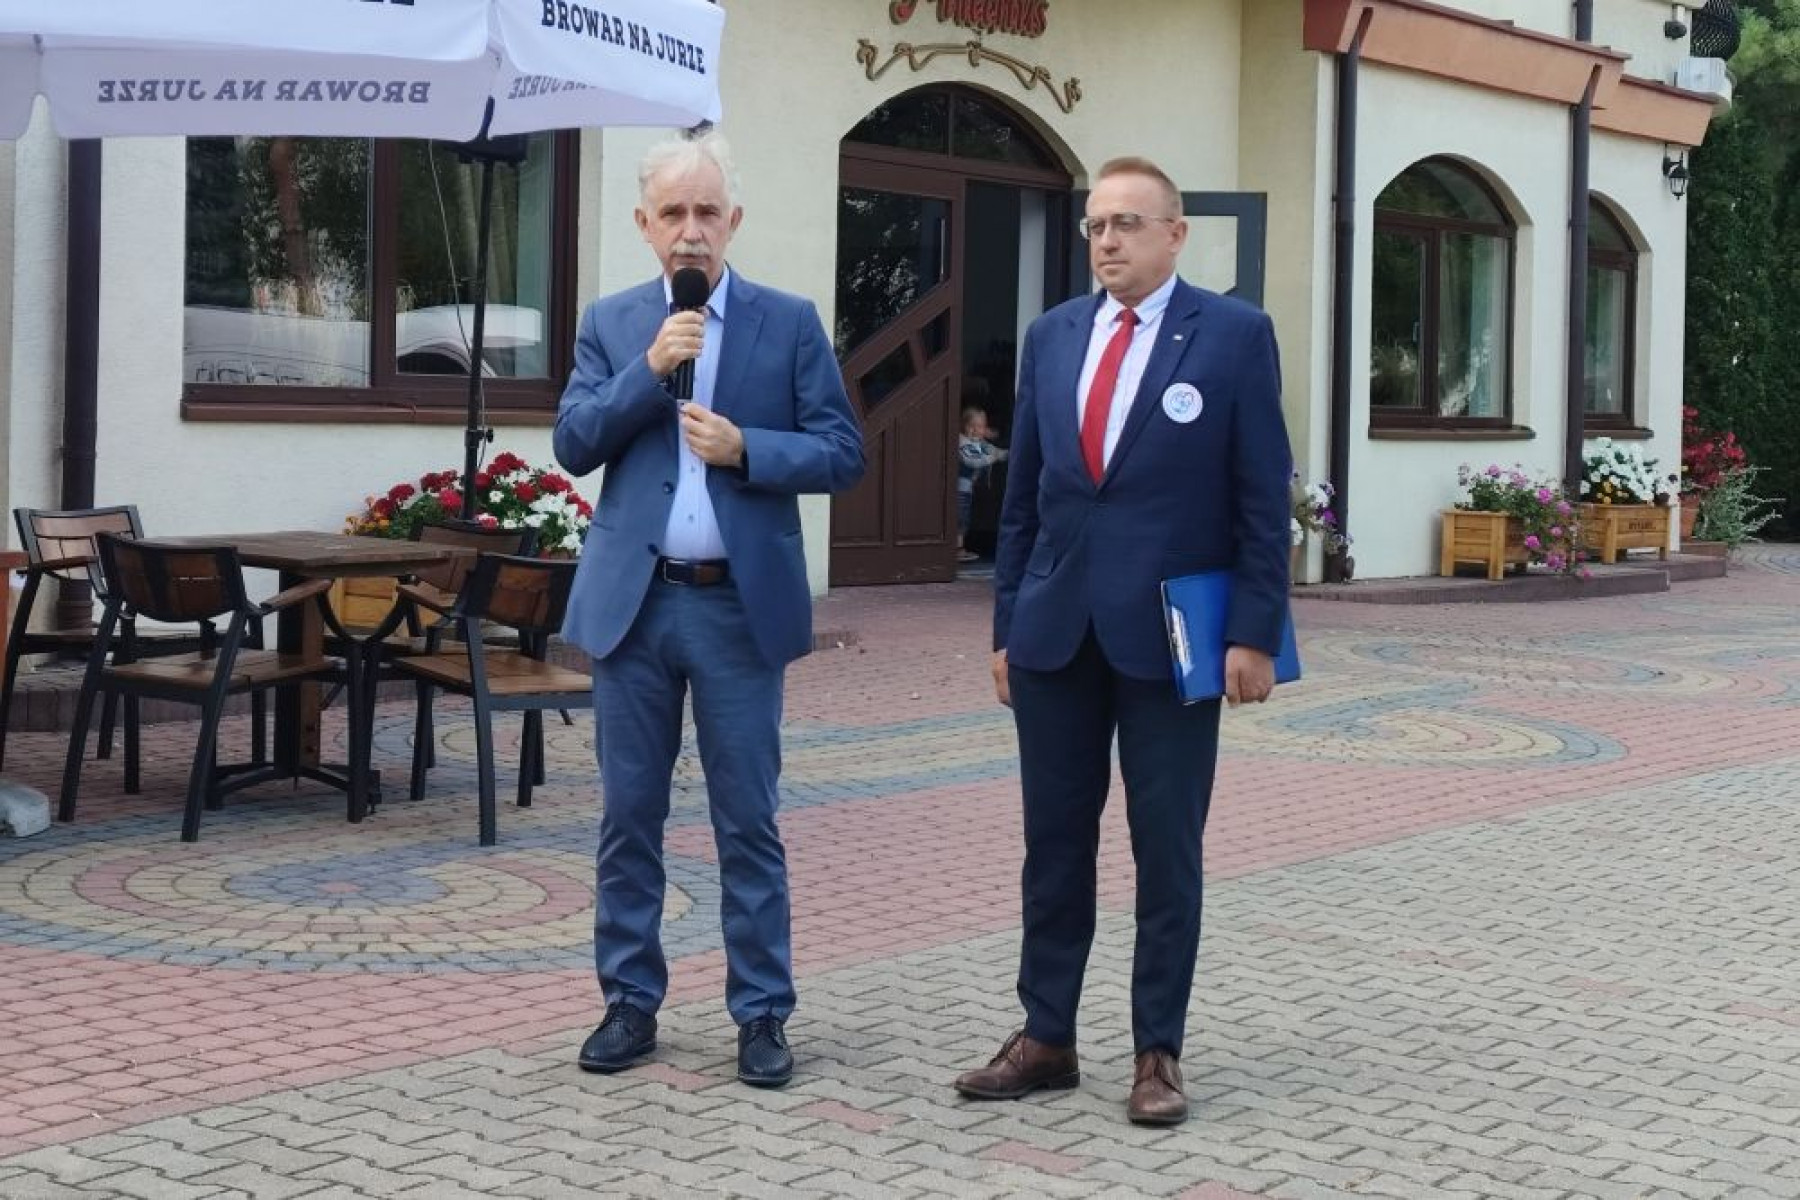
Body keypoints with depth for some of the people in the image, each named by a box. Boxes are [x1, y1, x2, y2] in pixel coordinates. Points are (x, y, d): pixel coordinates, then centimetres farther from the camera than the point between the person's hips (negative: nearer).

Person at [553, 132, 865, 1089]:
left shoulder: (789, 322, 3)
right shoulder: (610, 324, 8)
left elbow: (841, 452, -1)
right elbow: (574, 444, -1)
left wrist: (747, 450, -16)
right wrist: (648, 370, -13)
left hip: (741, 604, -2)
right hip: (632, 602, 2)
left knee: (748, 822, 3)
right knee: (630, 817, 8)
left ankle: (761, 1013, 12)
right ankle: (631, 1002, 20)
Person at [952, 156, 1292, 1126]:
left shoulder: (1234, 335, -3)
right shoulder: (1051, 335, 9)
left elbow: (1262, 498, -5)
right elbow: (1022, 493, 11)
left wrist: (1254, 632, -10)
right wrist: (1008, 622, 9)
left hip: (1170, 634, -4)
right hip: (1056, 632, 4)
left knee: (1167, 851, 4)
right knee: (1054, 842, 10)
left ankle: (1158, 1051, 15)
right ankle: (1046, 1037, 20)